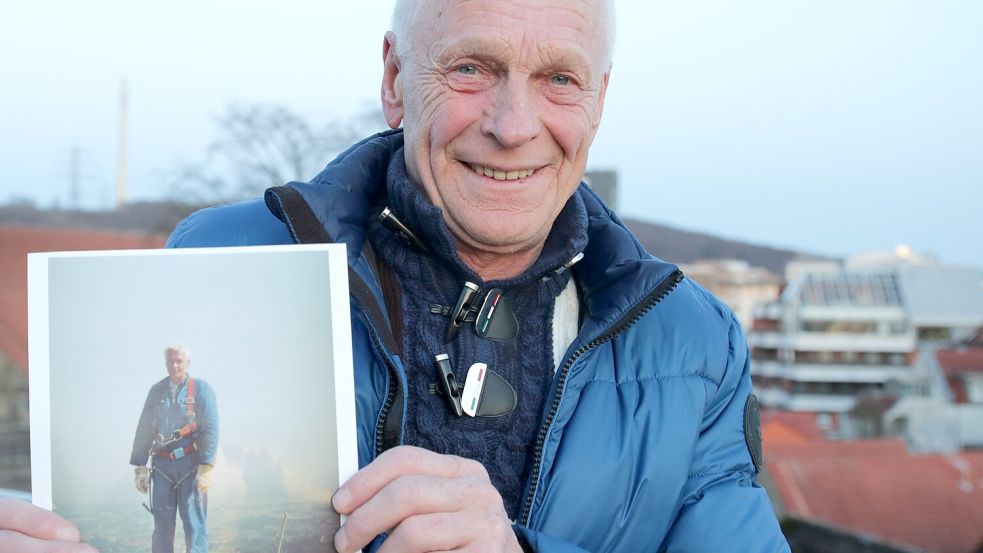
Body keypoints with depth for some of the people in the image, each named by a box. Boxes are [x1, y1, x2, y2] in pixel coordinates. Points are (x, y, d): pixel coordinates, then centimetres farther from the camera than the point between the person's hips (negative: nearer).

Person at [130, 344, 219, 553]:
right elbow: (144, 430, 13)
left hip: (190, 464, -4)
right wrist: (140, 467, 8)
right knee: (162, 524, 8)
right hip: (162, 465, 4)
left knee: (194, 523, -4)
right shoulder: (157, 390, 10)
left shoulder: (200, 389, -3)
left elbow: (210, 430, -8)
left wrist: (205, 468, -15)